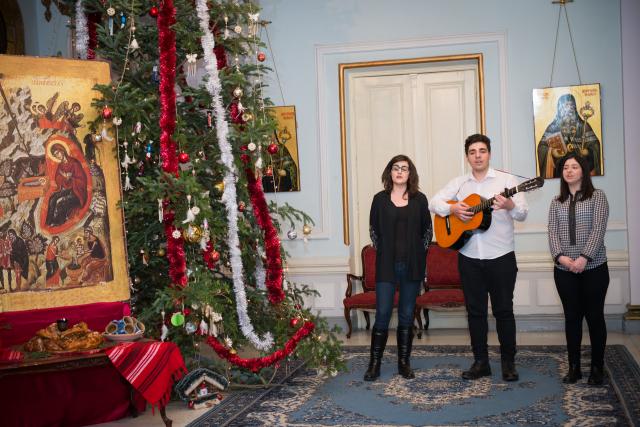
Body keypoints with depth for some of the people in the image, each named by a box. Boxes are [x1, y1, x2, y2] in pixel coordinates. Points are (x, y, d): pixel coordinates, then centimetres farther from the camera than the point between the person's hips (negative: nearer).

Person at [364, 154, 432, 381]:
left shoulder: (419, 199, 5)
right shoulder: (380, 199, 4)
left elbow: (428, 229, 9)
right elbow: (373, 229, 8)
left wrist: (420, 252, 3)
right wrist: (382, 251, 3)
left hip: (412, 266, 1)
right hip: (387, 265, -1)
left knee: (407, 315, 6)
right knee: (382, 313, -5)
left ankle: (404, 363, 15)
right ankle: (374, 364, 4)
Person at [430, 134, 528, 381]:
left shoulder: (506, 180, -1)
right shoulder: (459, 183, 9)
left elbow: (523, 214, -9)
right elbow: (434, 202, 6)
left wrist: (511, 205, -32)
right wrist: (452, 208, -14)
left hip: (501, 257, -3)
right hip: (469, 258, 3)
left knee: (503, 310, 3)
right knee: (475, 310, 8)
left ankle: (508, 363, 14)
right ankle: (481, 362, 18)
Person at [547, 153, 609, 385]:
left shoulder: (597, 196, 0)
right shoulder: (557, 201, 11)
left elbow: (598, 230, -10)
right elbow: (552, 232, 2)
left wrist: (584, 257, -21)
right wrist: (559, 256, -15)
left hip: (594, 267, -3)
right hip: (564, 269, 3)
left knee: (594, 316, 4)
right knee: (572, 317, 7)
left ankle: (597, 368, 15)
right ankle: (574, 367, 15)